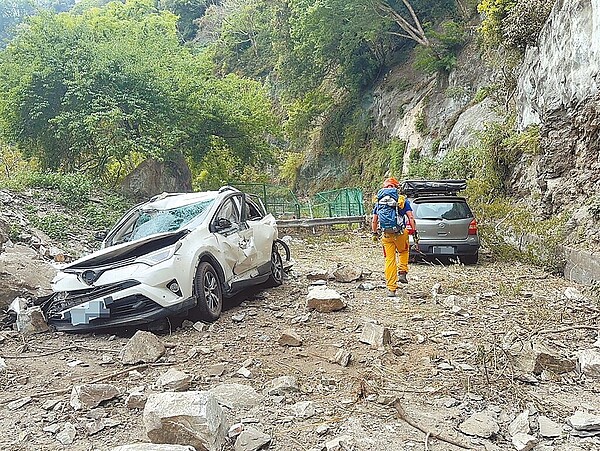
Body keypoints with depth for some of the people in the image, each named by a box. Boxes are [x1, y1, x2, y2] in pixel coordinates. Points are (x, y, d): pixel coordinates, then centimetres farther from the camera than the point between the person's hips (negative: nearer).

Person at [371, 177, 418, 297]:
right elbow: (411, 217, -8)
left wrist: (375, 233, 24)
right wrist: (415, 232, -4)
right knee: (404, 252, 28)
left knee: (389, 260, 7)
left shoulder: (378, 201, 9)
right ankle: (402, 273, 13)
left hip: (386, 235, 2)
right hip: (400, 233, -2)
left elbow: (374, 220, 13)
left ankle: (391, 289, 7)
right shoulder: (402, 200, -1)